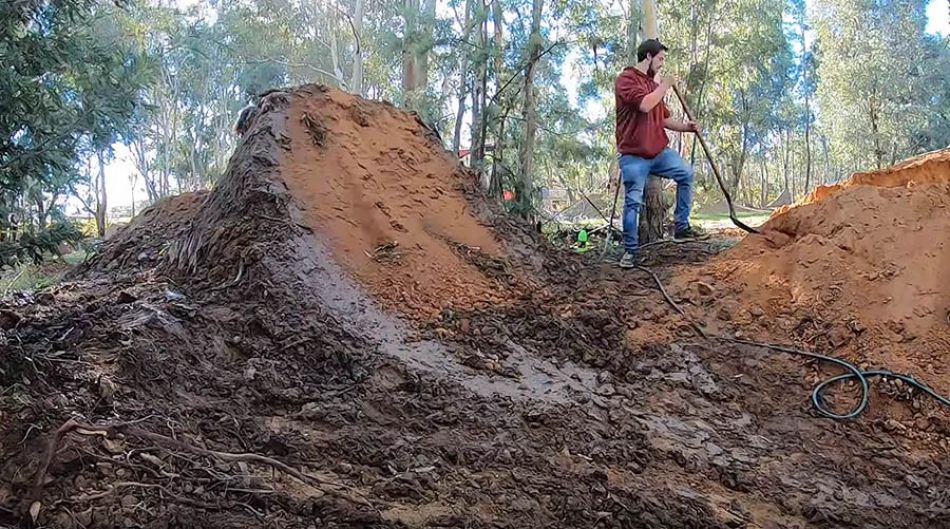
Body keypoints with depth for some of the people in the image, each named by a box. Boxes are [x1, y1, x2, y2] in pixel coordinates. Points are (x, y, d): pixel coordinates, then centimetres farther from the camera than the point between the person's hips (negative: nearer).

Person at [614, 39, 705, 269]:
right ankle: (630, 250, 5)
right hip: (634, 155, -7)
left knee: (686, 173, -1)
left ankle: (682, 226, 9)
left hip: (659, 150, 7)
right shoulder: (627, 78, -7)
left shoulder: (654, 83, 16)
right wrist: (665, 85, -11)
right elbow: (644, 105, -24)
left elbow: (664, 118, 22)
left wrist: (686, 127, 7)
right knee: (633, 202, -5)